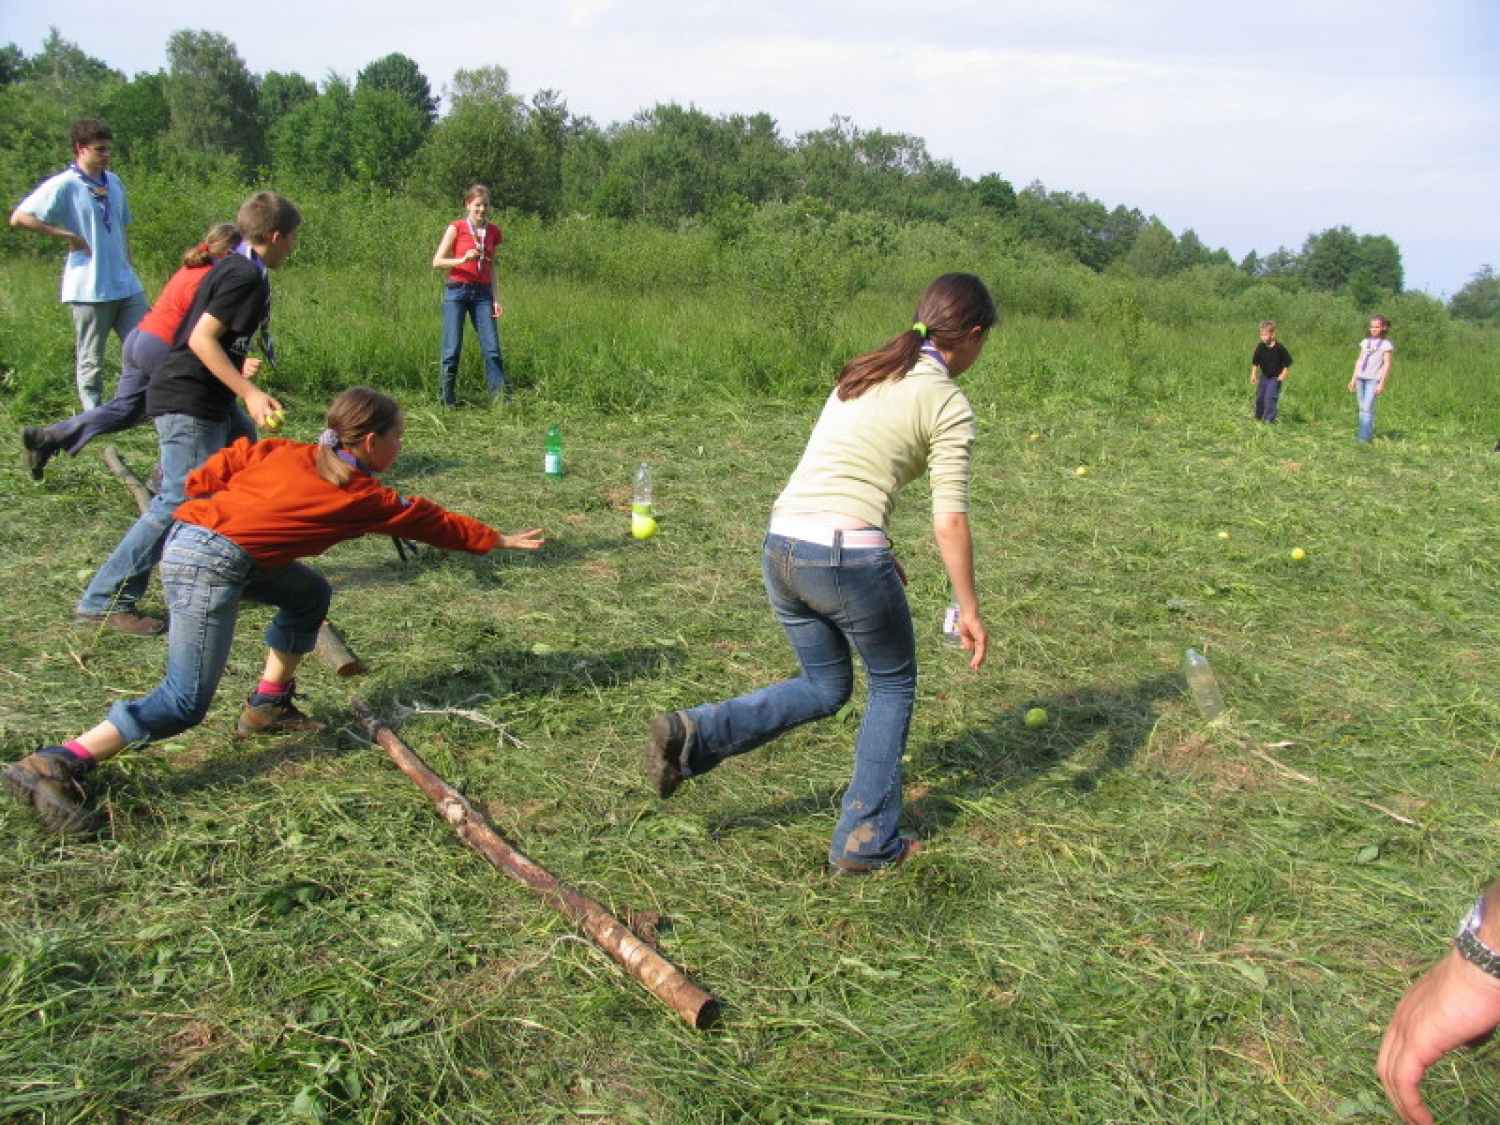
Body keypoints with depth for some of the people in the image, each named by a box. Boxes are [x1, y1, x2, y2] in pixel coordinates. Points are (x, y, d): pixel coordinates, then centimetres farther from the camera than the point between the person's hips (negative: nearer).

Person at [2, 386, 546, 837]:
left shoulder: (287, 452, 17)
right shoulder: (366, 498, 4)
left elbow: (215, 468, 12)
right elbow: (437, 523, 18)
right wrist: (499, 540, 30)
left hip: (190, 532, 9)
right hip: (212, 565, -9)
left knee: (310, 593, 21)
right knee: (186, 702, -7)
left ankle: (267, 705, 26)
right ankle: (55, 765, -14)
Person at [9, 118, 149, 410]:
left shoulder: (114, 183, 12)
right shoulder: (63, 185, -8)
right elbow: (19, 218, -12)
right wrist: (67, 235, -14)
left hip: (127, 285, 6)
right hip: (89, 289, -6)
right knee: (91, 362, 3)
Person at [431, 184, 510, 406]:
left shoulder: (493, 232, 8)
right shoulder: (456, 228, -3)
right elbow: (437, 262, -4)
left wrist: (496, 298, 7)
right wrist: (464, 260, -20)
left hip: (482, 293, 3)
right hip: (457, 291, -3)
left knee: (492, 347, -3)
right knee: (452, 347, -2)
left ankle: (501, 395, 0)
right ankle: (447, 397, 8)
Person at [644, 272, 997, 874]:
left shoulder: (862, 373, 18)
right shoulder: (948, 404, -2)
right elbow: (949, 521, -6)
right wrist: (969, 609, 3)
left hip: (780, 547, 7)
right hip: (846, 554, -6)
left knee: (824, 688, 24)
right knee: (891, 687, 18)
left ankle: (694, 734, 6)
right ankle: (867, 842, 22)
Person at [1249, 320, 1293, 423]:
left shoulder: (1279, 347, -18)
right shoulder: (1260, 347, -7)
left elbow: (1288, 362, -8)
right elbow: (1255, 362, 6)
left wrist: (1284, 374, -13)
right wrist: (1253, 374, 2)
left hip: (1276, 377, -5)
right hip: (1264, 376, 5)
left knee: (1270, 397, -14)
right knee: (1259, 396, 10)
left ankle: (1269, 418, -8)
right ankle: (1258, 417, 29)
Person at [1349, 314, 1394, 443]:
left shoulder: (1386, 345, -1)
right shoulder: (1365, 342, 15)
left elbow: (1387, 365, -5)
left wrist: (1381, 384, -12)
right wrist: (1353, 379, 14)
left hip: (1374, 379, -6)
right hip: (1361, 378, 6)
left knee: (1367, 408, -13)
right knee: (1362, 408, 7)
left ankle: (1363, 438, -16)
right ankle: (1369, 432, 15)